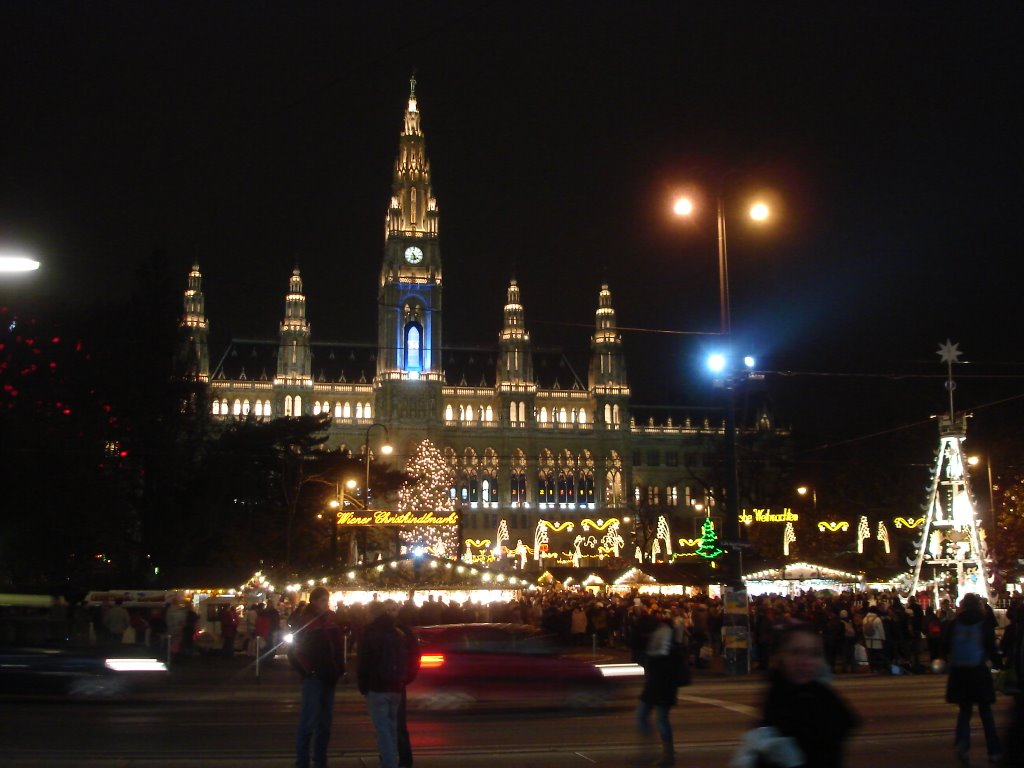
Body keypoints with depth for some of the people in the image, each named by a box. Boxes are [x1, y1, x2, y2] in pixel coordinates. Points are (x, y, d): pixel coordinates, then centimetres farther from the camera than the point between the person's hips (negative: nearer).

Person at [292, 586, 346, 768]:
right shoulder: (305, 621, -7)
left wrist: (339, 668, 5)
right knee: (309, 721, -7)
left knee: (325, 722, 11)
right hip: (314, 677, -6)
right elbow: (297, 650, -10)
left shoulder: (330, 619, 10)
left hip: (329, 677, 6)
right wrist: (308, 671, -13)